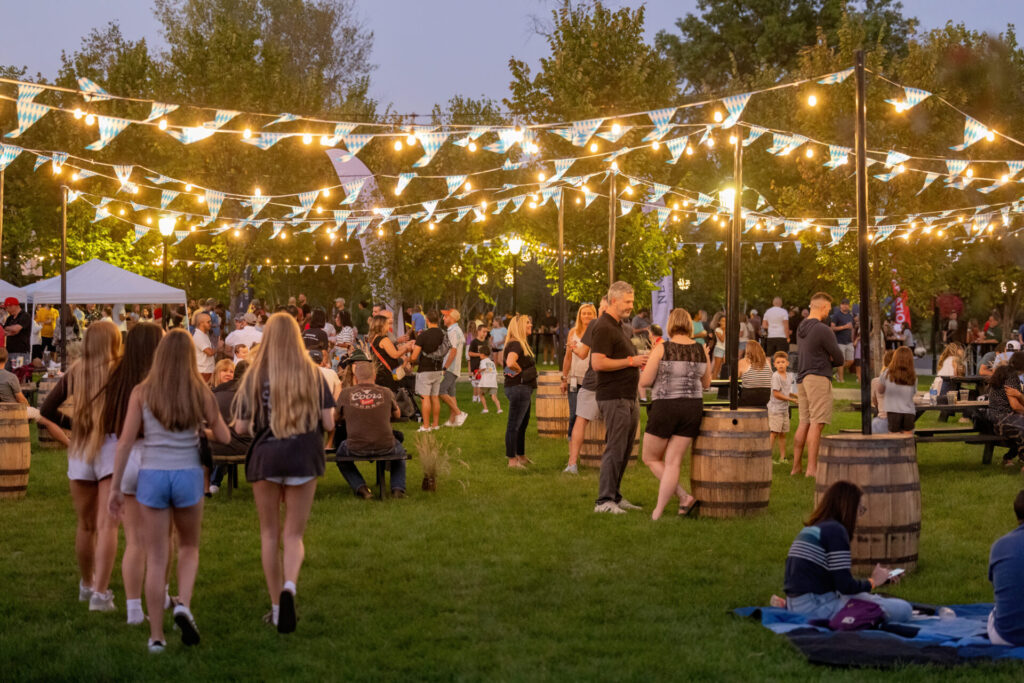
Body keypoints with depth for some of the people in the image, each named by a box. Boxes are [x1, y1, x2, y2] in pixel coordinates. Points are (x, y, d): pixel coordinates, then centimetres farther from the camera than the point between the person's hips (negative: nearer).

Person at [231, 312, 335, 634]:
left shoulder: (255, 376, -1)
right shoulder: (313, 374, 0)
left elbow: (241, 428, -3)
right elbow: (328, 423, -2)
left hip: (265, 457, 0)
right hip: (303, 459, 0)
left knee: (269, 533, 13)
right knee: (294, 534, 6)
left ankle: (276, 606, 14)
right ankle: (289, 586, -23)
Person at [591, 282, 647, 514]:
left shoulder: (618, 327, 19)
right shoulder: (603, 327, -13)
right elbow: (598, 363, -23)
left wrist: (640, 358, 13)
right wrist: (631, 361, -17)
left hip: (629, 397, 10)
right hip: (614, 397, -10)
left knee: (624, 450, 11)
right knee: (615, 449, -10)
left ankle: (615, 496, 17)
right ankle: (604, 501, -8)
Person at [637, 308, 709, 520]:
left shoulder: (662, 349, -8)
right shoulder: (701, 350, 3)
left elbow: (645, 381, -9)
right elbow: (706, 383, 15)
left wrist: (654, 371, 12)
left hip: (665, 409, -4)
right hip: (692, 409, 4)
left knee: (651, 458, 13)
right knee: (672, 463, 6)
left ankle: (684, 497, 2)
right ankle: (658, 511, 0)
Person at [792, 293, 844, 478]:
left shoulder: (801, 328, 13)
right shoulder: (823, 330, -13)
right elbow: (840, 359, -8)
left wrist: (825, 360, 7)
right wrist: (830, 361, 13)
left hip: (802, 378, 8)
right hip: (818, 378, -8)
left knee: (804, 423, 10)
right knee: (816, 423, -9)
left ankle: (796, 466, 11)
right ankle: (812, 468, -12)